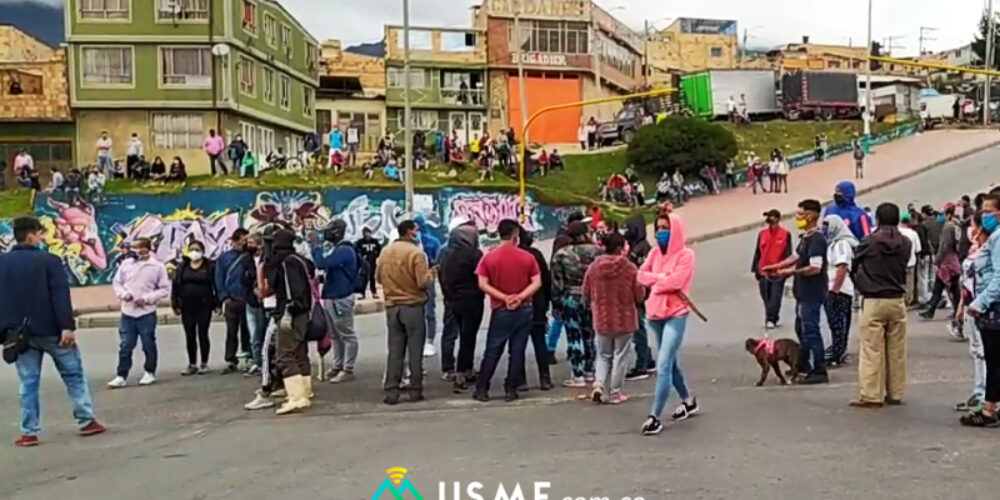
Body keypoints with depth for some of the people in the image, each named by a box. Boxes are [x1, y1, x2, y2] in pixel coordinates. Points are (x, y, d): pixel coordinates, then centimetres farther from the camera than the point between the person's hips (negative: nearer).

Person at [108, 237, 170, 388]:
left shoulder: (158, 266, -5)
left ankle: (150, 373, 21)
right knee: (125, 345, 3)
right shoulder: (126, 264, 4)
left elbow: (165, 289, -4)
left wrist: (147, 298, -14)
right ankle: (121, 376, 8)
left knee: (149, 345, 7)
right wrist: (124, 294, -9)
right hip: (127, 312, 3)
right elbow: (117, 283, 11)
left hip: (147, 312, -2)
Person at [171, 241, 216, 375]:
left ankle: (204, 364, 11)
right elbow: (176, 285, 5)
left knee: (203, 334, 2)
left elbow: (216, 285, -3)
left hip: (204, 305, -3)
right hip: (187, 306, 3)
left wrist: (217, 303, -8)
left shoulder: (209, 266, -1)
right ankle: (192, 364, 15)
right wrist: (175, 304, 0)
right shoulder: (182, 267, 7)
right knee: (189, 336, 7)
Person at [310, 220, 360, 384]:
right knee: (335, 335, 16)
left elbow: (322, 263, -28)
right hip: (330, 297, 10)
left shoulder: (344, 250, -18)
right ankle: (338, 365, 26)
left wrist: (316, 244, -18)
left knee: (347, 335, -2)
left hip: (341, 298, -10)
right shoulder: (334, 248, 12)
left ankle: (348, 370, 2)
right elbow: (322, 263, 16)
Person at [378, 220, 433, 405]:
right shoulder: (416, 252, -14)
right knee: (415, 350, 5)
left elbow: (378, 277, 11)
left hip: (392, 306, 5)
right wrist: (430, 274, 4)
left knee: (394, 350, 9)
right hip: (413, 305, -5)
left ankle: (391, 391, 7)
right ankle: (416, 390, 10)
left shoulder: (386, 251, 3)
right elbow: (424, 282, -16)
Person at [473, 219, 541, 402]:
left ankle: (481, 390, 8)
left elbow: (483, 284, -9)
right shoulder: (527, 257, -1)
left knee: (492, 352, 7)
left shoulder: (489, 258, -3)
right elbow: (537, 283, -7)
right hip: (523, 310, 0)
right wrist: (520, 297, -13)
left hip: (501, 311, 0)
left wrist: (504, 298, -11)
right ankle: (510, 390, 6)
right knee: (517, 352, 6)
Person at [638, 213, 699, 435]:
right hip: (655, 314, 7)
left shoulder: (686, 254, -8)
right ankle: (688, 401, 38)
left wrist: (654, 281, -5)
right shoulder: (655, 253, 11)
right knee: (671, 363, 19)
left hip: (676, 315, -7)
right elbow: (642, 275, 0)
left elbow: (676, 281, -19)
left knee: (663, 365, -14)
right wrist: (662, 278, -13)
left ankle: (655, 416, -13)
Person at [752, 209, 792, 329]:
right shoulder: (762, 234, 7)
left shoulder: (785, 234, -3)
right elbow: (758, 252, 11)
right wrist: (756, 269, 9)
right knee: (766, 297, 9)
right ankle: (773, 319, 22)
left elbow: (788, 253, -1)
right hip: (763, 271, 4)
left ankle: (770, 319, -5)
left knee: (775, 298, -6)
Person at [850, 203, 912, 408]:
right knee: (897, 350, 11)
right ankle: (895, 393, 17)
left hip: (873, 301, -4)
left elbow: (855, 263, 3)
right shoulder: (905, 243, 0)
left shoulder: (870, 241, -10)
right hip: (897, 301, 4)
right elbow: (904, 266, 8)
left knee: (872, 351, -1)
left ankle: (870, 395, -1)